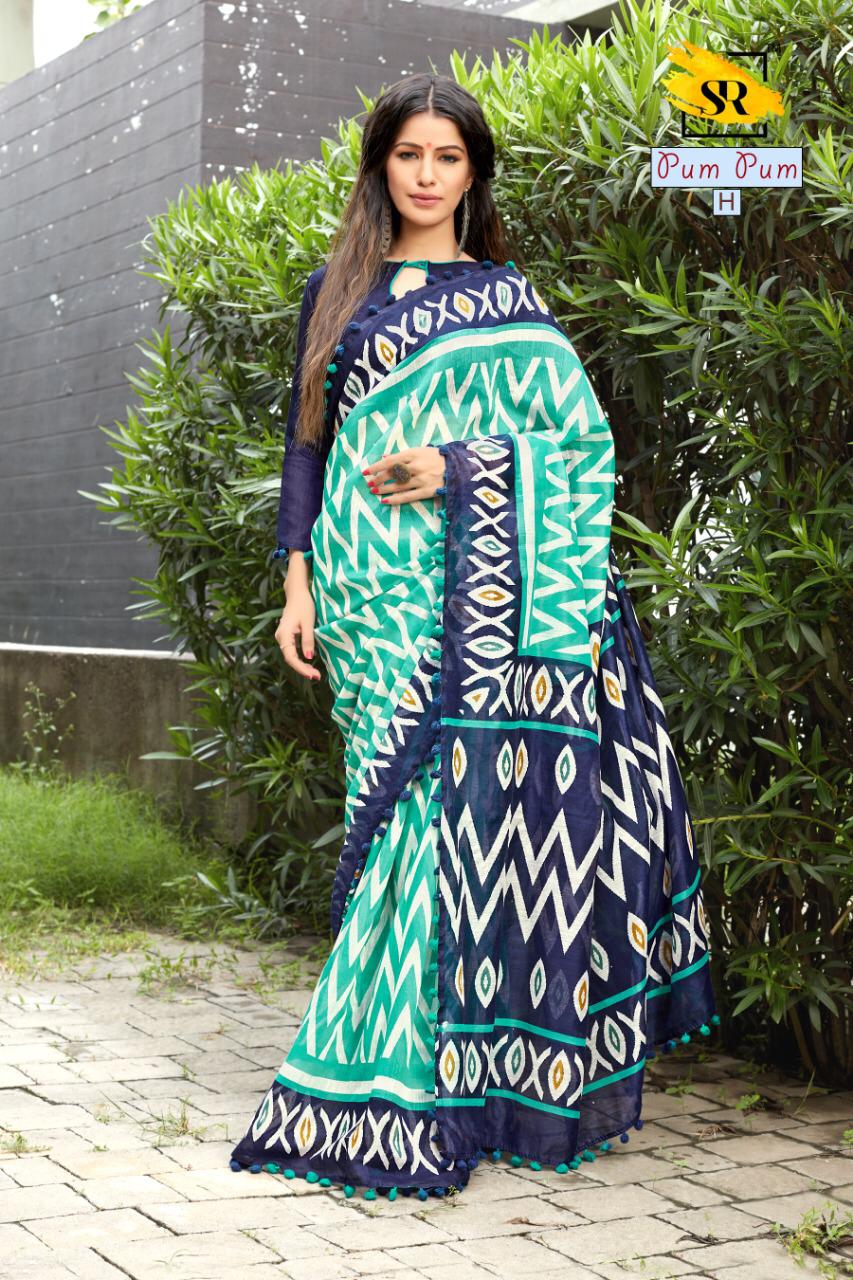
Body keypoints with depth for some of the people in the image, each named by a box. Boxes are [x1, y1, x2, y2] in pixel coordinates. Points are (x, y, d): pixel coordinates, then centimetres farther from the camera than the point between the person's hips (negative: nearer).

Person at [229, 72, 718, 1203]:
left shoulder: (508, 296, 12)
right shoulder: (337, 292, 16)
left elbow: (583, 438, 5)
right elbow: (307, 440, 14)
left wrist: (460, 466, -10)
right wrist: (300, 582, 5)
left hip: (479, 582, -1)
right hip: (375, 589, 1)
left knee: (475, 799, -8)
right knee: (411, 803, -5)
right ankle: (399, 1075, 2)